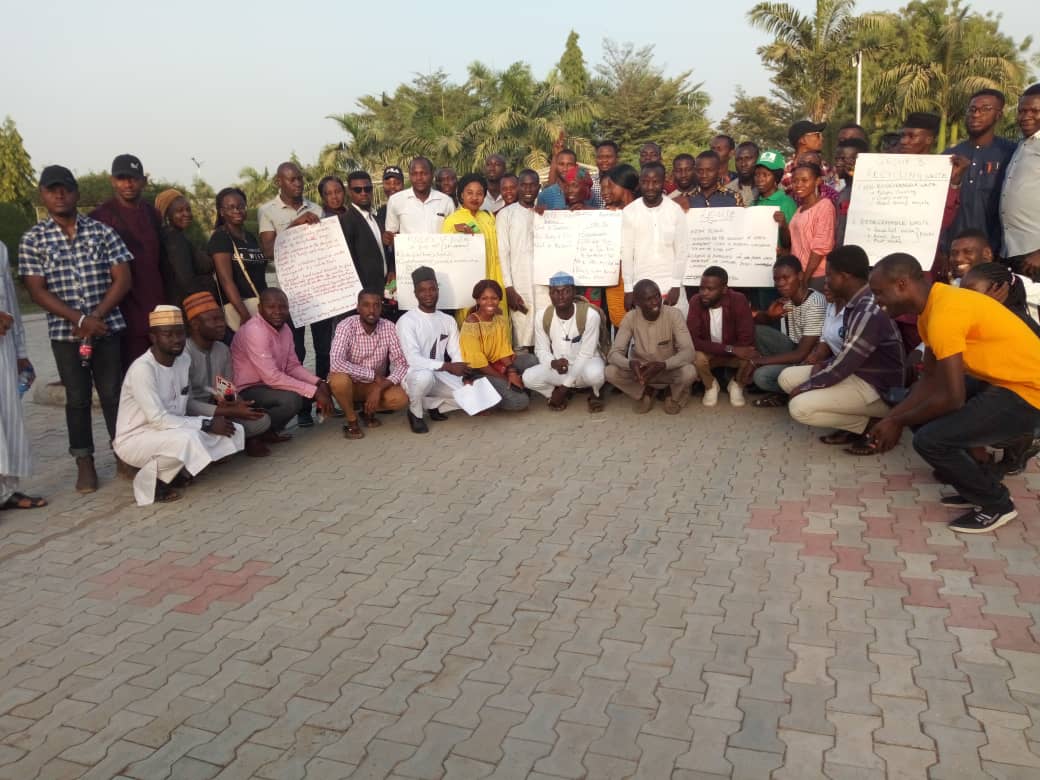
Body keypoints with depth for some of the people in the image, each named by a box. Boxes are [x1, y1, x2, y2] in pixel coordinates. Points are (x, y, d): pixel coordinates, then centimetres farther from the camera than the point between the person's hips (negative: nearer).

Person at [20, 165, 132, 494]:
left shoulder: (102, 231, 3)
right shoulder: (33, 239, 1)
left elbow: (122, 279, -1)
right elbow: (37, 291, -4)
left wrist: (96, 318, -10)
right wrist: (80, 320, -14)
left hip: (108, 327, 0)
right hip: (65, 332, 0)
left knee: (113, 392, 3)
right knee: (77, 398, 6)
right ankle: (84, 463, 15)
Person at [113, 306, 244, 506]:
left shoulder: (184, 360, 0)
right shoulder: (142, 368, -23)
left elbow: (180, 409, 6)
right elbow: (158, 419, -26)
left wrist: (213, 419, -12)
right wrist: (207, 425, -23)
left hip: (172, 430, 8)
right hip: (134, 439, -8)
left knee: (233, 432, -6)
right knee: (186, 439, -37)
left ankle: (176, 470, 4)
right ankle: (150, 482, -10)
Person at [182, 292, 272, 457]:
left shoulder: (223, 350, 4)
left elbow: (229, 391, 8)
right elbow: (186, 404, -26)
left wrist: (236, 404, -17)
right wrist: (231, 412, -31)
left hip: (218, 410, 6)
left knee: (262, 420, -16)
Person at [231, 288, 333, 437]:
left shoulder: (284, 328, 3)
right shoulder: (254, 331, -25)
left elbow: (293, 366, 6)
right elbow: (271, 377, -31)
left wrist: (319, 383, -13)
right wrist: (315, 392, -29)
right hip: (248, 390, -9)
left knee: (320, 387, 1)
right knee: (291, 399, -33)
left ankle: (271, 427, 7)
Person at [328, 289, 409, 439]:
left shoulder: (389, 327, -12)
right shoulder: (346, 326, -21)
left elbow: (401, 364, -14)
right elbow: (337, 363, -34)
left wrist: (379, 388, -29)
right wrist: (373, 375, -30)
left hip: (377, 385, 2)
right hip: (350, 383, -2)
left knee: (401, 399, -25)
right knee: (339, 379, -36)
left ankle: (368, 410, 8)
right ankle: (352, 420, -8)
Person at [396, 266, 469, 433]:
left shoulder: (448, 320, 6)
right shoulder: (407, 321, -14)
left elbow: (456, 355, 2)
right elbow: (413, 360, -24)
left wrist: (465, 376, -17)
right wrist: (447, 366, -30)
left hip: (440, 376, 5)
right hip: (413, 375, -5)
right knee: (424, 375, -41)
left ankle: (434, 405, 11)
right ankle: (415, 413, -9)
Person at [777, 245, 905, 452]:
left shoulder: (869, 313, -26)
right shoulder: (856, 303, 4)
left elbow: (840, 369, -24)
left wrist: (804, 387, -12)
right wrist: (824, 365, 0)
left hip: (878, 389, -10)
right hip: (857, 373, 10)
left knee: (800, 407, -24)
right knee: (787, 377, 6)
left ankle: (875, 424, -6)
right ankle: (852, 426, 4)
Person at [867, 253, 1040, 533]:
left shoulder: (944, 314, -27)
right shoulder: (931, 307, 5)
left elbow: (952, 399, -26)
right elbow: (931, 380, 9)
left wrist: (898, 422, -12)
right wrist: (892, 416, -1)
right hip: (1001, 381, 10)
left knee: (930, 440, -18)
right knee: (921, 405, 15)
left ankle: (996, 504, 5)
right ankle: (977, 486, 23)